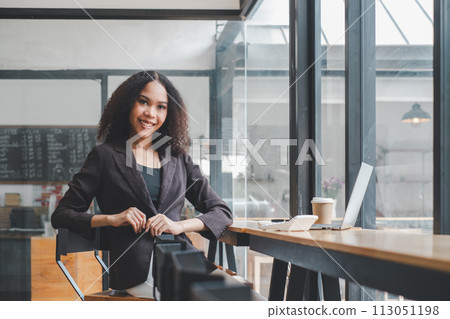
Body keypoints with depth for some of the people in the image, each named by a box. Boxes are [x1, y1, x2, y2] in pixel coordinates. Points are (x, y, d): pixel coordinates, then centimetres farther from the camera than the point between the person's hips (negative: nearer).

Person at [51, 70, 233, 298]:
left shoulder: (178, 158, 21)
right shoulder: (105, 156, 12)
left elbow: (222, 212, 17)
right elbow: (61, 215, 9)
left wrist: (179, 226, -2)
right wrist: (112, 219, -8)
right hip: (137, 269, -4)